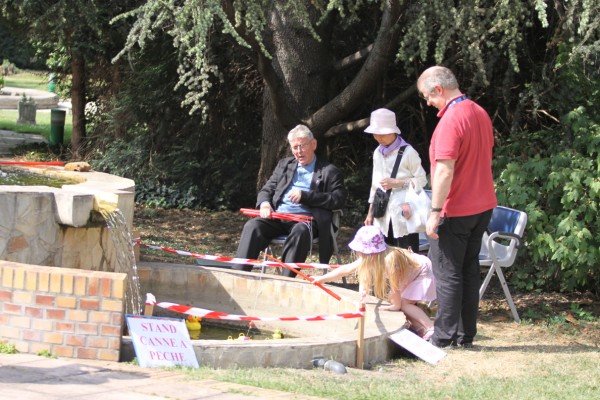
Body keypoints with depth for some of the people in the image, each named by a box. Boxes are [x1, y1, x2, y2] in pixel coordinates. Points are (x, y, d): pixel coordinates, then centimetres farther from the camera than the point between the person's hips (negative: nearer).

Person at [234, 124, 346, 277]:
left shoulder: (329, 171, 10)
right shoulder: (284, 165, 25)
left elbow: (339, 199, -4)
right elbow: (266, 190, 24)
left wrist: (305, 196, -12)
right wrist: (264, 203, -1)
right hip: (277, 216, 4)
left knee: (300, 231, -39)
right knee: (252, 226, -26)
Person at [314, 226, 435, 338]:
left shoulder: (389, 259, -37)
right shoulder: (368, 259, -11)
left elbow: (394, 287, -29)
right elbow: (345, 269, -2)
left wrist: (396, 305, -17)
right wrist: (322, 278, 0)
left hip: (423, 272, -9)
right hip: (410, 276, 9)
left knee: (404, 303, -18)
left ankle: (431, 330, -21)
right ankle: (419, 328, 6)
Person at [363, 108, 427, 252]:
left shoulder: (407, 152, -7)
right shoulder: (378, 153, 12)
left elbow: (422, 180, -5)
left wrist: (397, 183, -15)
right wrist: (370, 213, 17)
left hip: (403, 214, -6)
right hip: (383, 215, 6)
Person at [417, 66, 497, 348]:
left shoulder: (450, 120, -21)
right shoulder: (480, 114, 8)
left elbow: (445, 170, -26)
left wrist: (435, 212, -24)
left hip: (456, 211, -9)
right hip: (483, 206, 9)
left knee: (447, 273, -1)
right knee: (470, 269, 12)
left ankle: (445, 336, 2)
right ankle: (466, 334, 16)